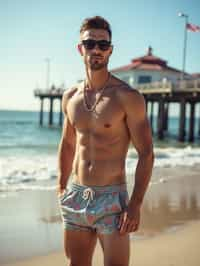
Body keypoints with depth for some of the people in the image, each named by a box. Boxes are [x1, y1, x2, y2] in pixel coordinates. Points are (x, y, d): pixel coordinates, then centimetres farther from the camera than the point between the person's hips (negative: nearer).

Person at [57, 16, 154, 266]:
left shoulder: (128, 96, -10)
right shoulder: (70, 97, 6)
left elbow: (146, 153, -10)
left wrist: (135, 204, -16)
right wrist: (61, 187, 16)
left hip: (112, 198, -5)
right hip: (75, 196, 5)